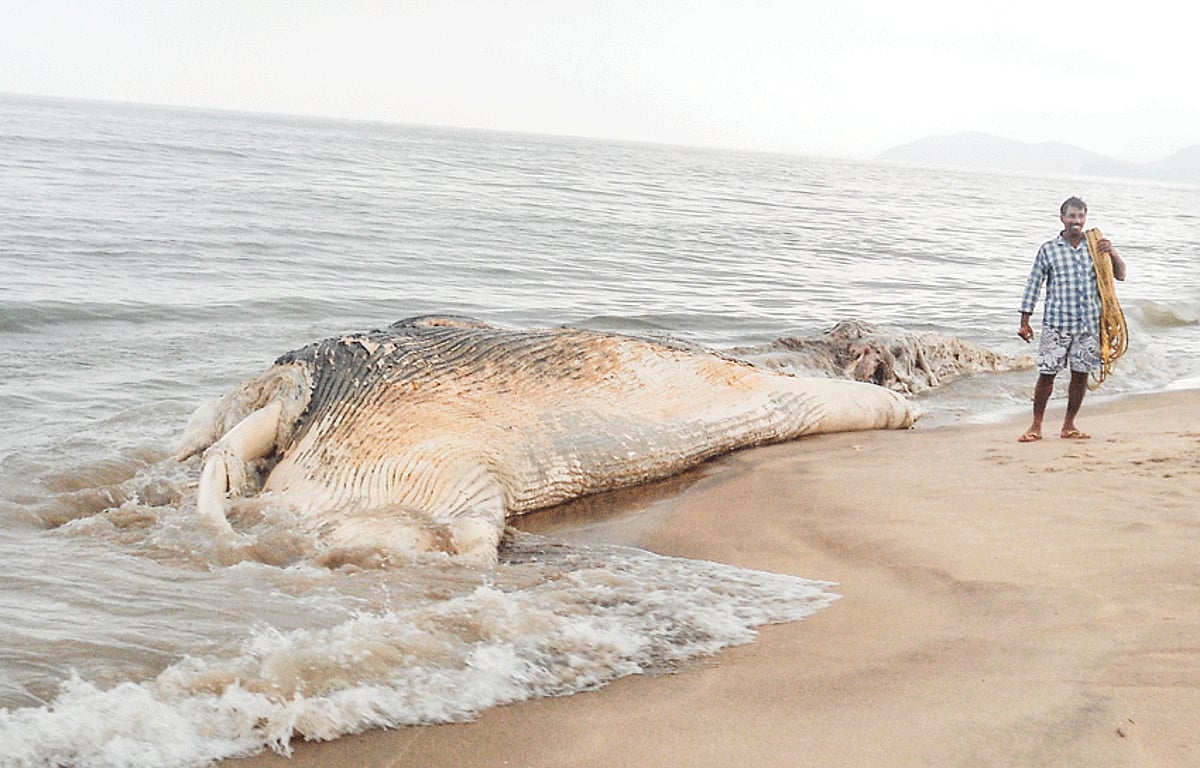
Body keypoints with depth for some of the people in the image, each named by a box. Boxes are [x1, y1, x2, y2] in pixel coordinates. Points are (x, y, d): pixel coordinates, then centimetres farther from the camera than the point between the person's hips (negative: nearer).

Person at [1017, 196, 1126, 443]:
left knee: (1081, 374, 6)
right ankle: (1036, 426, 7)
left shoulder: (1095, 247, 8)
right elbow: (1033, 284, 3)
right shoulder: (1049, 249, 1)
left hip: (1088, 323, 3)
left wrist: (1112, 253, -10)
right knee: (1046, 373, -3)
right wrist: (1025, 321, 0)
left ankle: (1069, 425, 17)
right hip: (1056, 323, -3)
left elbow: (1120, 275, 10)